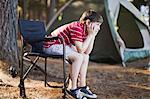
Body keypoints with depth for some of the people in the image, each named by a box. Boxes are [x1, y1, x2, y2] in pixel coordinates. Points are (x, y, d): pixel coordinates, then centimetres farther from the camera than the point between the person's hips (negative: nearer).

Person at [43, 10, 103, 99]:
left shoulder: (86, 30, 4)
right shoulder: (76, 28, -26)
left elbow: (87, 52, -1)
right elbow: (80, 50, -30)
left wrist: (93, 36, -8)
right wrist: (90, 35, -24)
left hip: (63, 45, 10)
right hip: (52, 45, -10)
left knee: (86, 57, 4)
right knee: (78, 57, -25)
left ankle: (82, 87, 5)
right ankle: (73, 89, -17)